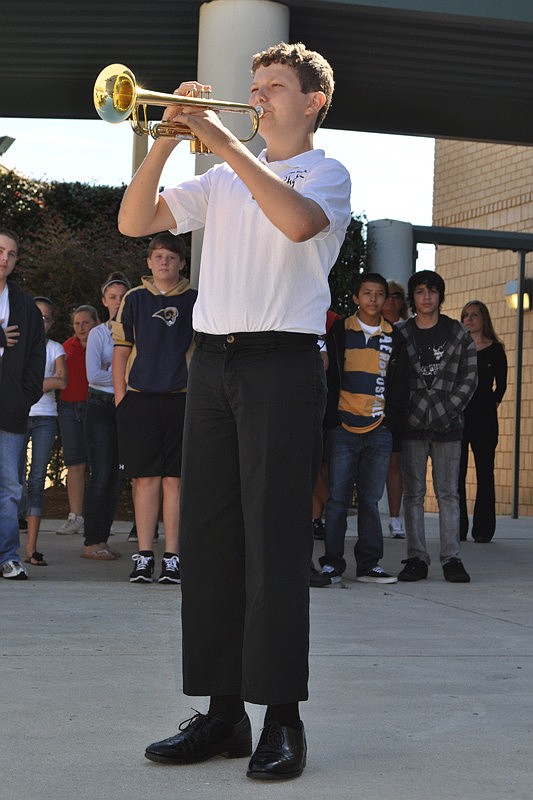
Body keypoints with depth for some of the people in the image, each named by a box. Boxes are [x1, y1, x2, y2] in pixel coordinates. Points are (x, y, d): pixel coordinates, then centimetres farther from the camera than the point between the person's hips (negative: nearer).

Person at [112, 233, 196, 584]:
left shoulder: (195, 301, 9)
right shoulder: (135, 299, 10)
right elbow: (121, 351, 10)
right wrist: (121, 400, 1)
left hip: (182, 398, 0)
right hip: (140, 397, 0)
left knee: (174, 479, -1)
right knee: (146, 477, -1)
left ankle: (172, 558, 3)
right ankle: (144, 556, 3)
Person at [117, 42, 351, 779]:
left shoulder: (327, 173, 4)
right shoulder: (219, 182, 20)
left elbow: (298, 220, -19)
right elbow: (135, 222, 12)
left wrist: (225, 142, -15)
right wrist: (166, 140, 1)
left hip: (282, 363, -5)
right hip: (212, 363, 6)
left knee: (274, 540, -8)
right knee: (208, 539, 3)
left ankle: (283, 719, -3)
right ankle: (222, 714, 9)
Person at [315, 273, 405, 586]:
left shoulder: (394, 336, 10)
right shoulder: (340, 332, 4)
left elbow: (398, 382, 13)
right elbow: (328, 376, 3)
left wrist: (393, 419, 4)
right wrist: (331, 418, -4)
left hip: (379, 430, 2)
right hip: (343, 428, -2)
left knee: (371, 498, 5)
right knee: (338, 497, -1)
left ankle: (369, 563, 11)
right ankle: (332, 563, 4)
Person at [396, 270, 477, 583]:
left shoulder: (459, 334, 8)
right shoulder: (400, 334, 6)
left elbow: (470, 375, 4)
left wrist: (447, 410, -6)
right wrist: (410, 413, -7)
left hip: (448, 426, 0)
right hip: (412, 426, 0)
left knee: (449, 493, 0)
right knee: (413, 493, 1)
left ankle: (452, 558, 3)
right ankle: (417, 558, 5)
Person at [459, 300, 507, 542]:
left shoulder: (495, 350, 5)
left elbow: (501, 385, 6)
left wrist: (490, 405, -3)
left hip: (484, 417, -2)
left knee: (484, 472, -1)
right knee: (456, 472, 1)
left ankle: (483, 529, 2)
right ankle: (457, 528, 6)